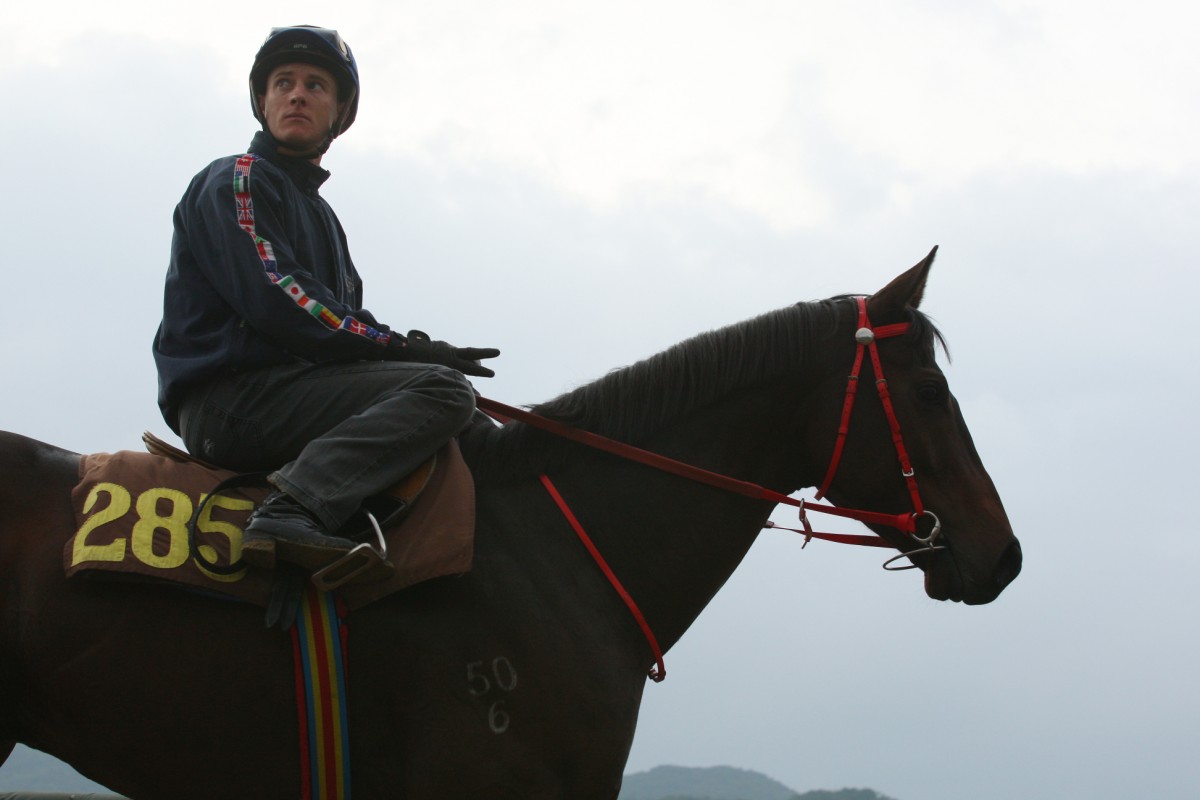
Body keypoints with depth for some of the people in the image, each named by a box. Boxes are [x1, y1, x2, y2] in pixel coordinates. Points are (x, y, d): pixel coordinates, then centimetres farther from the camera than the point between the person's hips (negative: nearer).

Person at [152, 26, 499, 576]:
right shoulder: (237, 181, 1)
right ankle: (293, 510, -43)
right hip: (229, 395, -9)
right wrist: (405, 349, -13)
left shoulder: (317, 213, 29)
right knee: (442, 390, -26)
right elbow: (275, 300, -14)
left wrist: (413, 349, -1)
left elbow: (349, 325, 20)